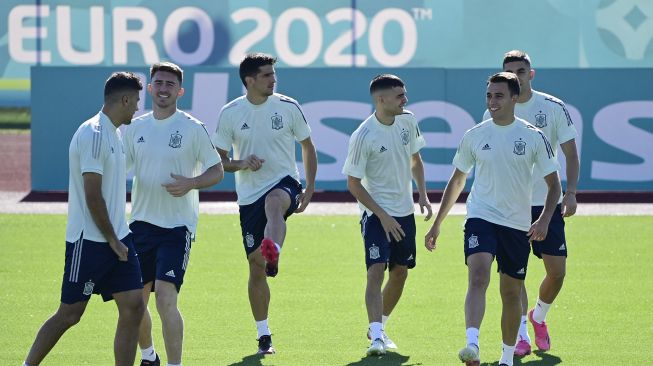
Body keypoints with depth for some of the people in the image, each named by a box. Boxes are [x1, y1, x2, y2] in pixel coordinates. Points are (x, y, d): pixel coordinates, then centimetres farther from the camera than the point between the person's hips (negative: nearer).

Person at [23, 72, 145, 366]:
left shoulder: (112, 133, 13)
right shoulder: (93, 135, -16)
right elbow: (93, 197, -18)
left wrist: (119, 238, 15)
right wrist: (113, 241, -13)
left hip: (116, 240, 9)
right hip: (89, 241, -9)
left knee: (132, 308, 0)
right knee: (69, 314, -1)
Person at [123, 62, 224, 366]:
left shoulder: (193, 129, -5)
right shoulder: (135, 128, 8)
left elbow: (217, 171, -1)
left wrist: (190, 183, -20)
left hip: (177, 225, -5)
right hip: (140, 223, 5)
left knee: (166, 300, -16)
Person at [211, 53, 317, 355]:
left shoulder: (288, 107, 0)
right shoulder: (230, 114, 0)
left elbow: (307, 146, 13)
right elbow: (219, 161, 7)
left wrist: (310, 187, 5)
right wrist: (241, 163, -15)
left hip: (284, 183, -2)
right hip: (249, 195, 2)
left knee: (274, 203, -41)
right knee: (255, 268, 3)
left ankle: (273, 255, -68)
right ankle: (263, 335, 15)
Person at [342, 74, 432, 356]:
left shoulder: (407, 121, -1)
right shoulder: (363, 137, -20)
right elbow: (353, 183, -14)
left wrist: (422, 194, 3)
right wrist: (383, 216, -17)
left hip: (404, 212, 7)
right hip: (376, 214, -7)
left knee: (400, 272, 12)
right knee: (376, 271, -18)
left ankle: (379, 327, 29)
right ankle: (376, 338, -23)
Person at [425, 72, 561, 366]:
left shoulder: (533, 137, -2)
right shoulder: (474, 136, 2)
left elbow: (553, 184, 2)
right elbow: (457, 181, 14)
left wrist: (544, 220, -15)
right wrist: (437, 224, 14)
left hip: (517, 225, 1)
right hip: (480, 218, 0)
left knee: (511, 293, 9)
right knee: (478, 278, -23)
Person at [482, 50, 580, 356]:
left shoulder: (553, 107, -2)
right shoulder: (494, 114, -1)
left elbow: (570, 153, 2)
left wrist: (570, 192, -10)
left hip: (548, 203, 0)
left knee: (557, 272, -1)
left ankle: (538, 317, 27)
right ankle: (521, 334, -1)